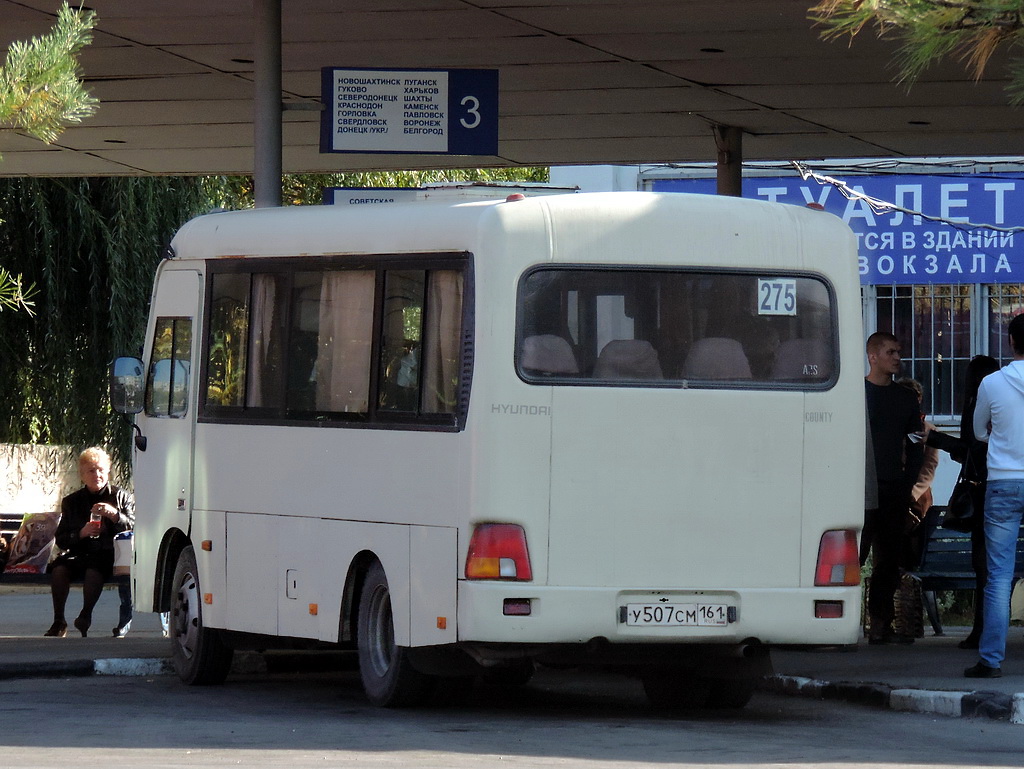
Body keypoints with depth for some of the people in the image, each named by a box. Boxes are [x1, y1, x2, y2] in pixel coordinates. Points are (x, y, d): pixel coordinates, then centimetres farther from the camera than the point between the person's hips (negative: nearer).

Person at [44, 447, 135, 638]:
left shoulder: (122, 497, 11)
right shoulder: (71, 502, 16)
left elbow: (134, 529, -1)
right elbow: (61, 540, 10)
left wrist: (115, 515, -18)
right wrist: (81, 533, -10)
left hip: (109, 553, -3)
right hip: (80, 552, 3)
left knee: (93, 570, -37)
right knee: (59, 567, -29)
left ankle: (85, 615, -22)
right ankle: (58, 621, -19)